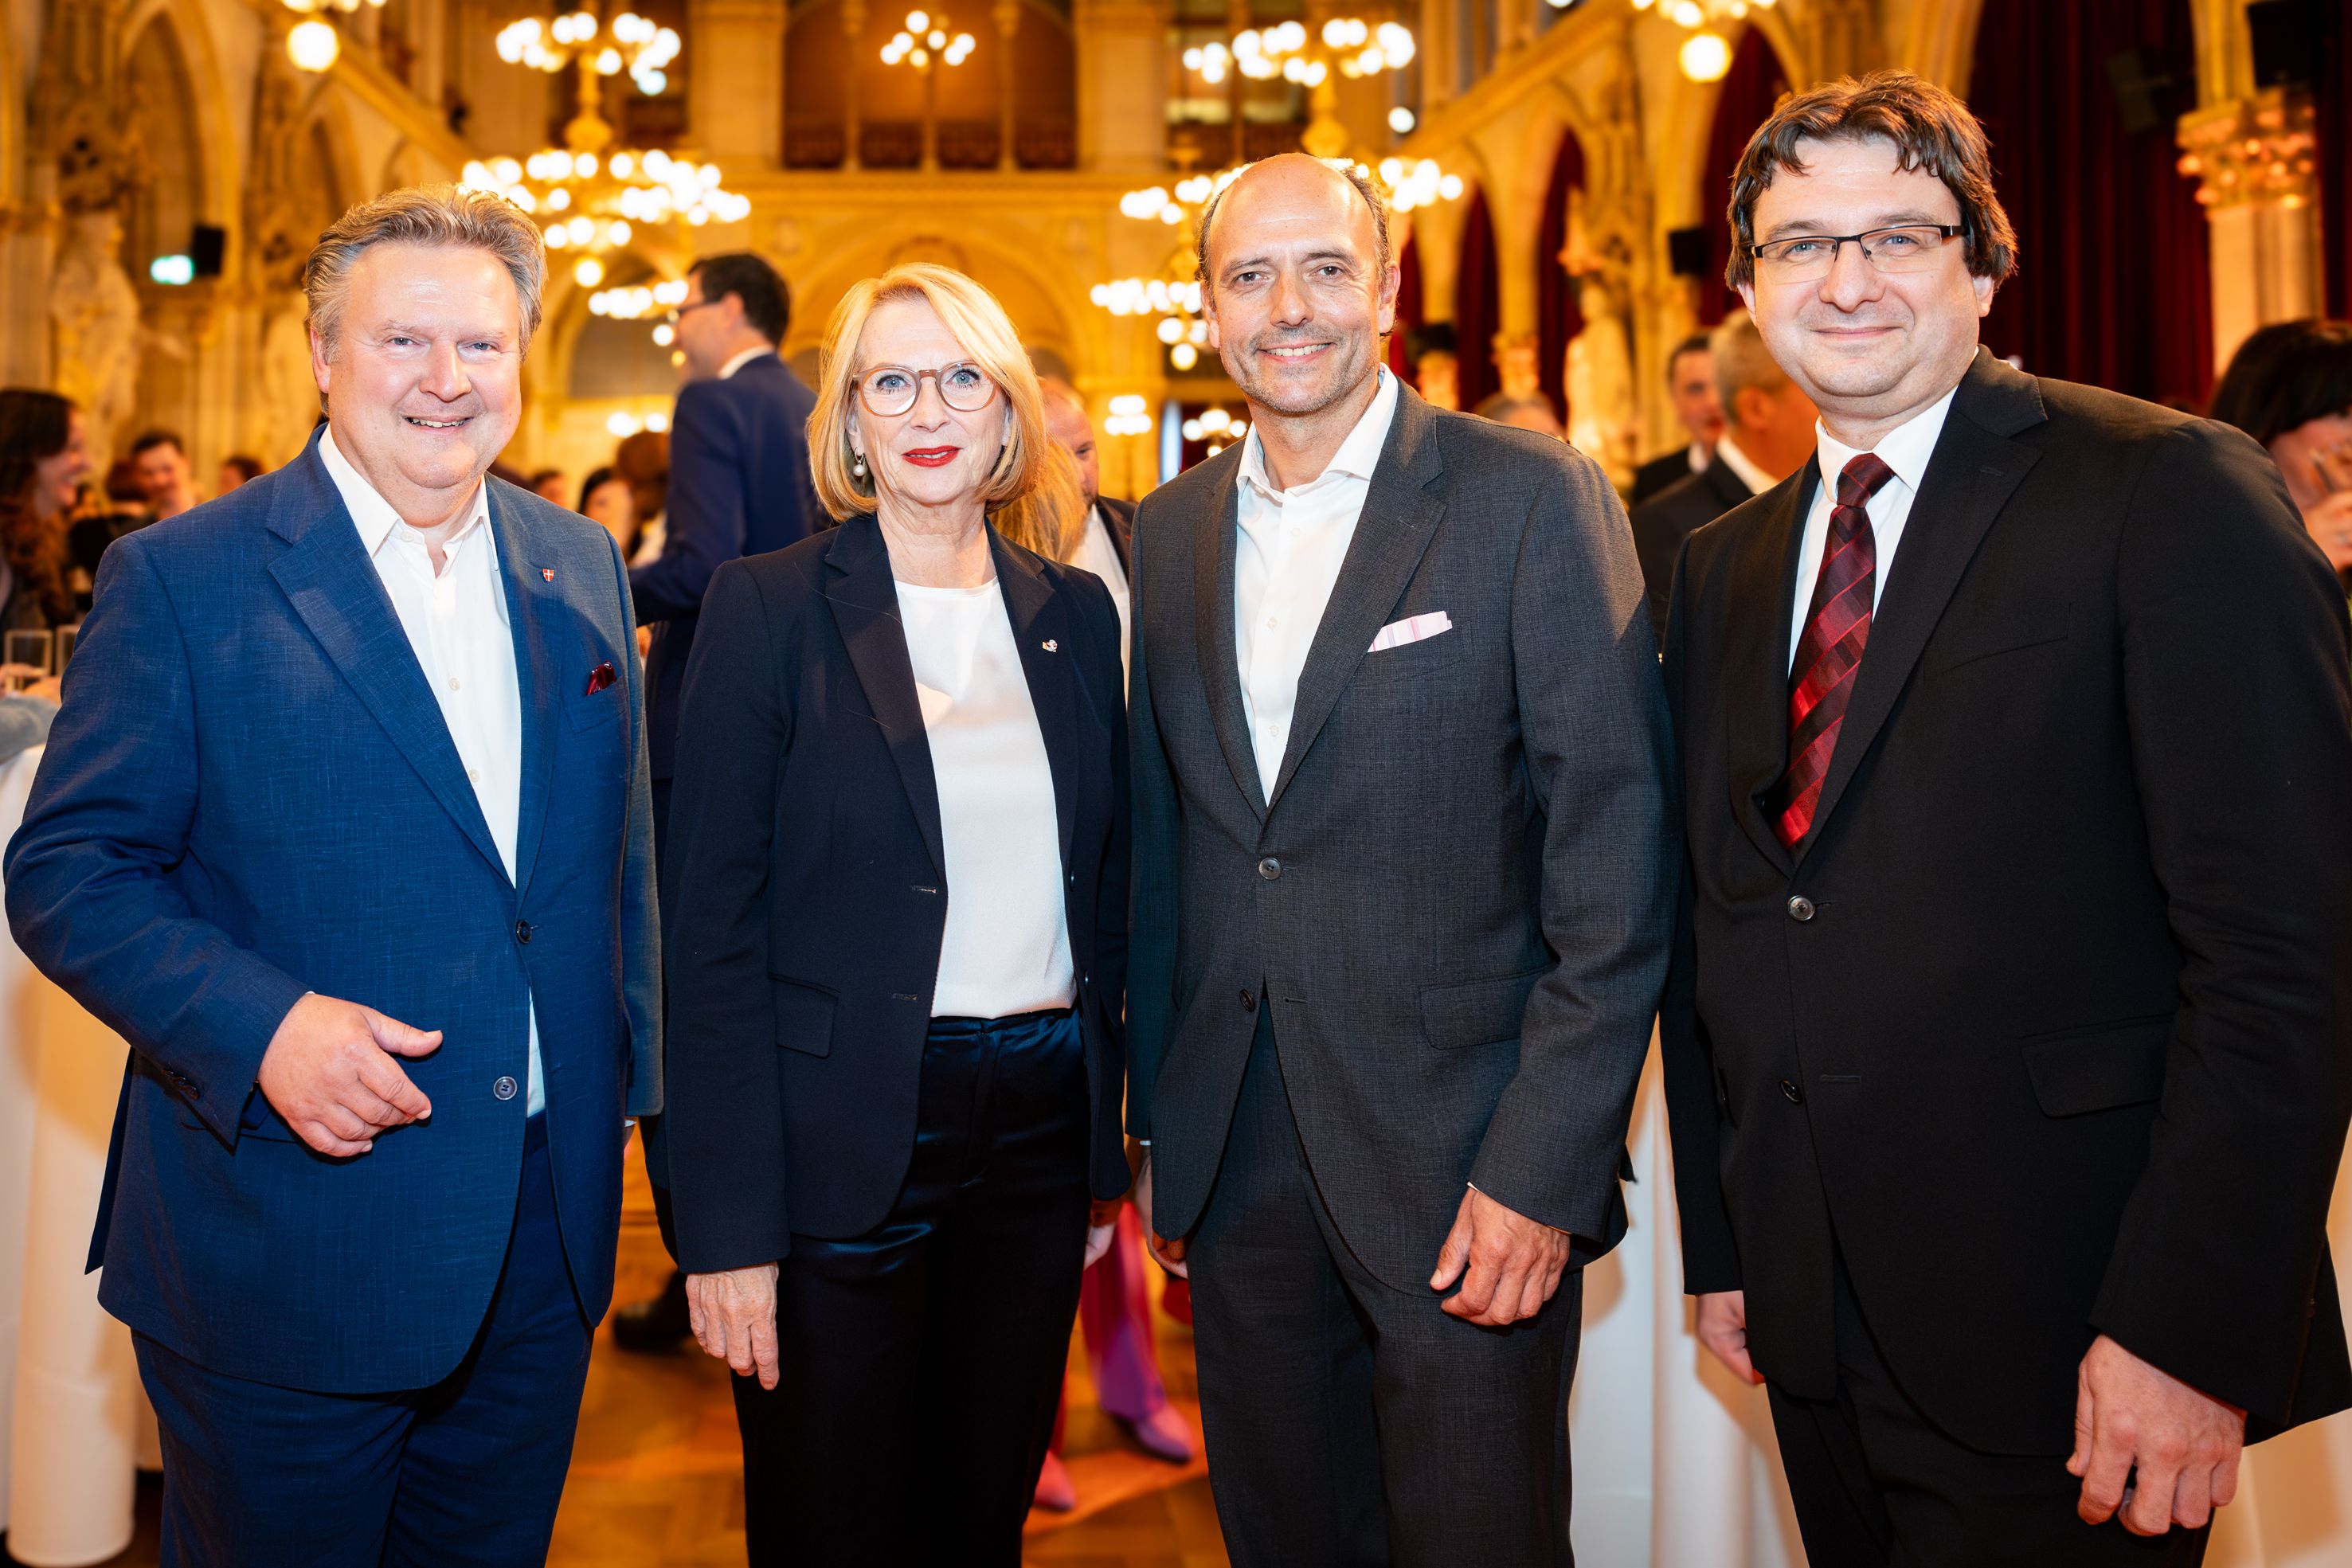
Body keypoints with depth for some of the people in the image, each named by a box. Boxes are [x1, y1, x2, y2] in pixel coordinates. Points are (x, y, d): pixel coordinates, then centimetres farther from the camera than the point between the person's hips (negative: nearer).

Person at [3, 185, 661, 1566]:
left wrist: (632, 1085, 8)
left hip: (549, 1236, 4)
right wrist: (260, 1024, -24)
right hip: (291, 1235, -4)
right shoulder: (182, 578, -7)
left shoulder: (581, 564, 7)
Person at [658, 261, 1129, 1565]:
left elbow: (1104, 886, 12)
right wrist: (726, 1224, -12)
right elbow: (713, 927, -9)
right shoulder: (768, 606, -6)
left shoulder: (1074, 612, 7)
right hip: (842, 1145, -4)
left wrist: (1105, 1144, 9)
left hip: (1041, 1128, 4)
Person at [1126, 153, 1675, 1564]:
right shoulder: (1170, 530, 8)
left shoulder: (1534, 498, -7)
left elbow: (1617, 856, -11)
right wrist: (1155, 1123, 11)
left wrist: (1545, 1171, -15)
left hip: (1463, 1169, -4)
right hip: (1237, 1168, 5)